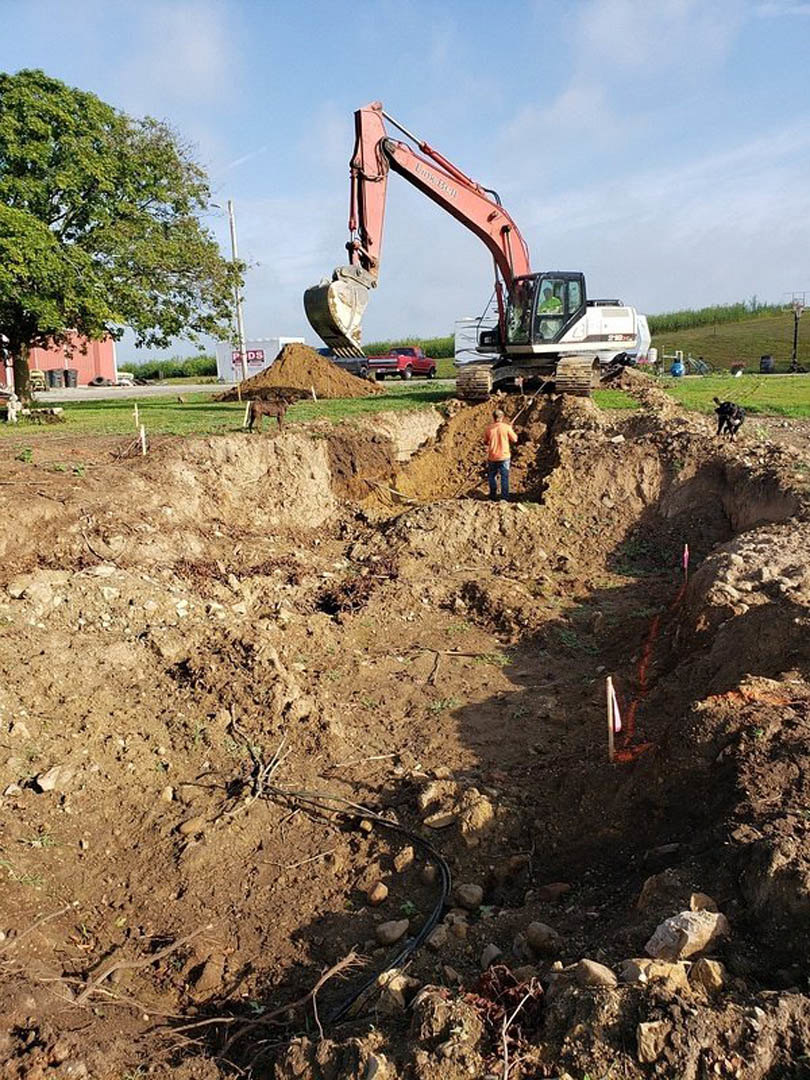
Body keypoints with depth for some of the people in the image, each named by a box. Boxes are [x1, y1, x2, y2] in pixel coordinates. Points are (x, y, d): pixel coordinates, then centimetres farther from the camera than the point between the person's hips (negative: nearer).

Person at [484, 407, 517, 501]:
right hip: (504, 456, -1)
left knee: (492, 476, 18)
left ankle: (493, 496, 21)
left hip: (492, 457, 1)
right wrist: (511, 428, 10)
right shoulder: (506, 427, -10)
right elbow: (514, 439, -2)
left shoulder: (489, 428, -5)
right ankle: (505, 497, 7)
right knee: (504, 477, 7)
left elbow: (486, 442, 5)